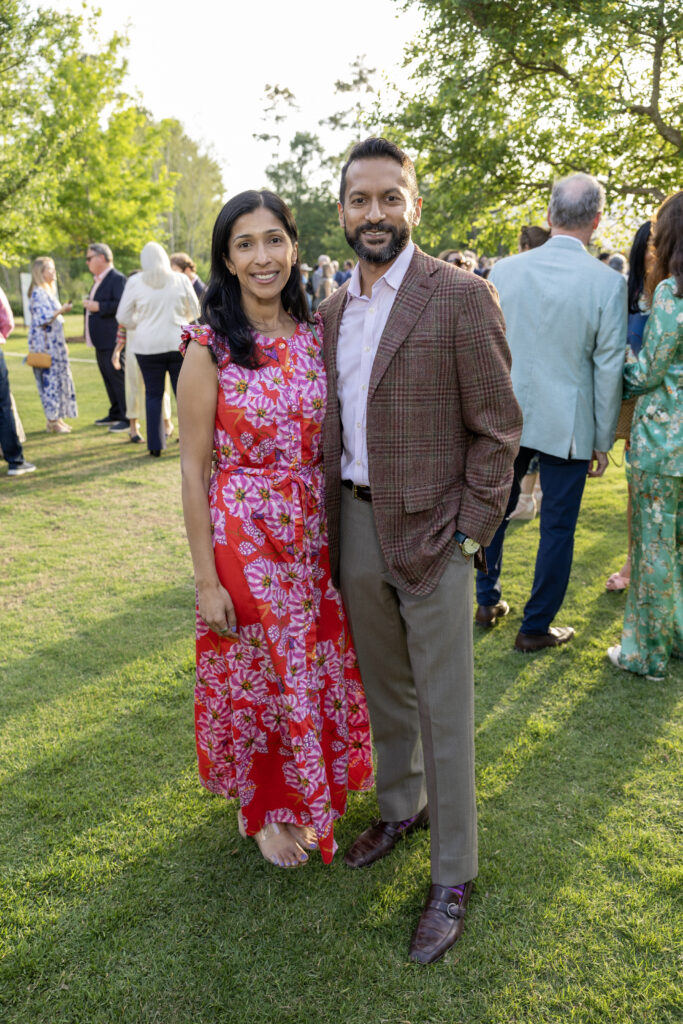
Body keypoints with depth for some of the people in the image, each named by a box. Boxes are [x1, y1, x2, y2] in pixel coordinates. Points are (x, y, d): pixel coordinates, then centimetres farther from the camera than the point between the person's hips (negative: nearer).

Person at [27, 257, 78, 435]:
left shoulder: (49, 291, 17)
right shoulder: (38, 293, -13)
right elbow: (43, 319, -20)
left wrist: (62, 343, 21)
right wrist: (62, 310, -15)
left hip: (54, 342, 10)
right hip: (45, 343, -9)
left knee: (59, 378, 10)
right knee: (50, 379, -7)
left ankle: (55, 418, 16)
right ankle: (52, 421, -2)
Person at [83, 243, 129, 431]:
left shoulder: (117, 278, -13)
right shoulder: (98, 280, 19)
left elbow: (121, 305, -25)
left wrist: (98, 307, -22)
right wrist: (88, 304, 13)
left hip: (113, 342, -10)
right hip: (101, 341, 10)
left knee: (118, 379, -6)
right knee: (108, 379, 15)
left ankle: (128, 419, -1)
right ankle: (115, 414, 24)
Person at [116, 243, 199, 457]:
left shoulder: (135, 282, 1)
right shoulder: (180, 279, 2)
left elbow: (123, 318, 6)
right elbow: (195, 312, 11)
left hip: (147, 346, 0)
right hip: (179, 344, 0)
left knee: (153, 394, 7)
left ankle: (155, 445, 8)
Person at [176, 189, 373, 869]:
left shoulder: (315, 337, 2)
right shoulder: (210, 348, -11)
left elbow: (329, 443, 9)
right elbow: (193, 469, -10)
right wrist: (207, 578, -11)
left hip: (315, 532, 4)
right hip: (243, 536, -4)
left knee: (318, 666, 17)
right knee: (259, 674, 12)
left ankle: (313, 791, 43)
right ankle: (266, 808, 38)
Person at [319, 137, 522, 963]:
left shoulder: (461, 297, -11)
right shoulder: (333, 308, 8)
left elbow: (497, 428, -10)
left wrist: (465, 532, -13)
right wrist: (333, 519, 9)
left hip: (429, 530, -6)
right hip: (354, 524, 6)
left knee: (444, 709, 6)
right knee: (384, 688, 21)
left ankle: (453, 878, 23)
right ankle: (400, 807, 44)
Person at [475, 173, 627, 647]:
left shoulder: (503, 270, -3)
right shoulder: (609, 282, -11)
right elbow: (609, 370, -8)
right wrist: (603, 441, 1)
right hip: (568, 425, -3)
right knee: (558, 527, 9)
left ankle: (488, 602, 34)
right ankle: (535, 628, 20)